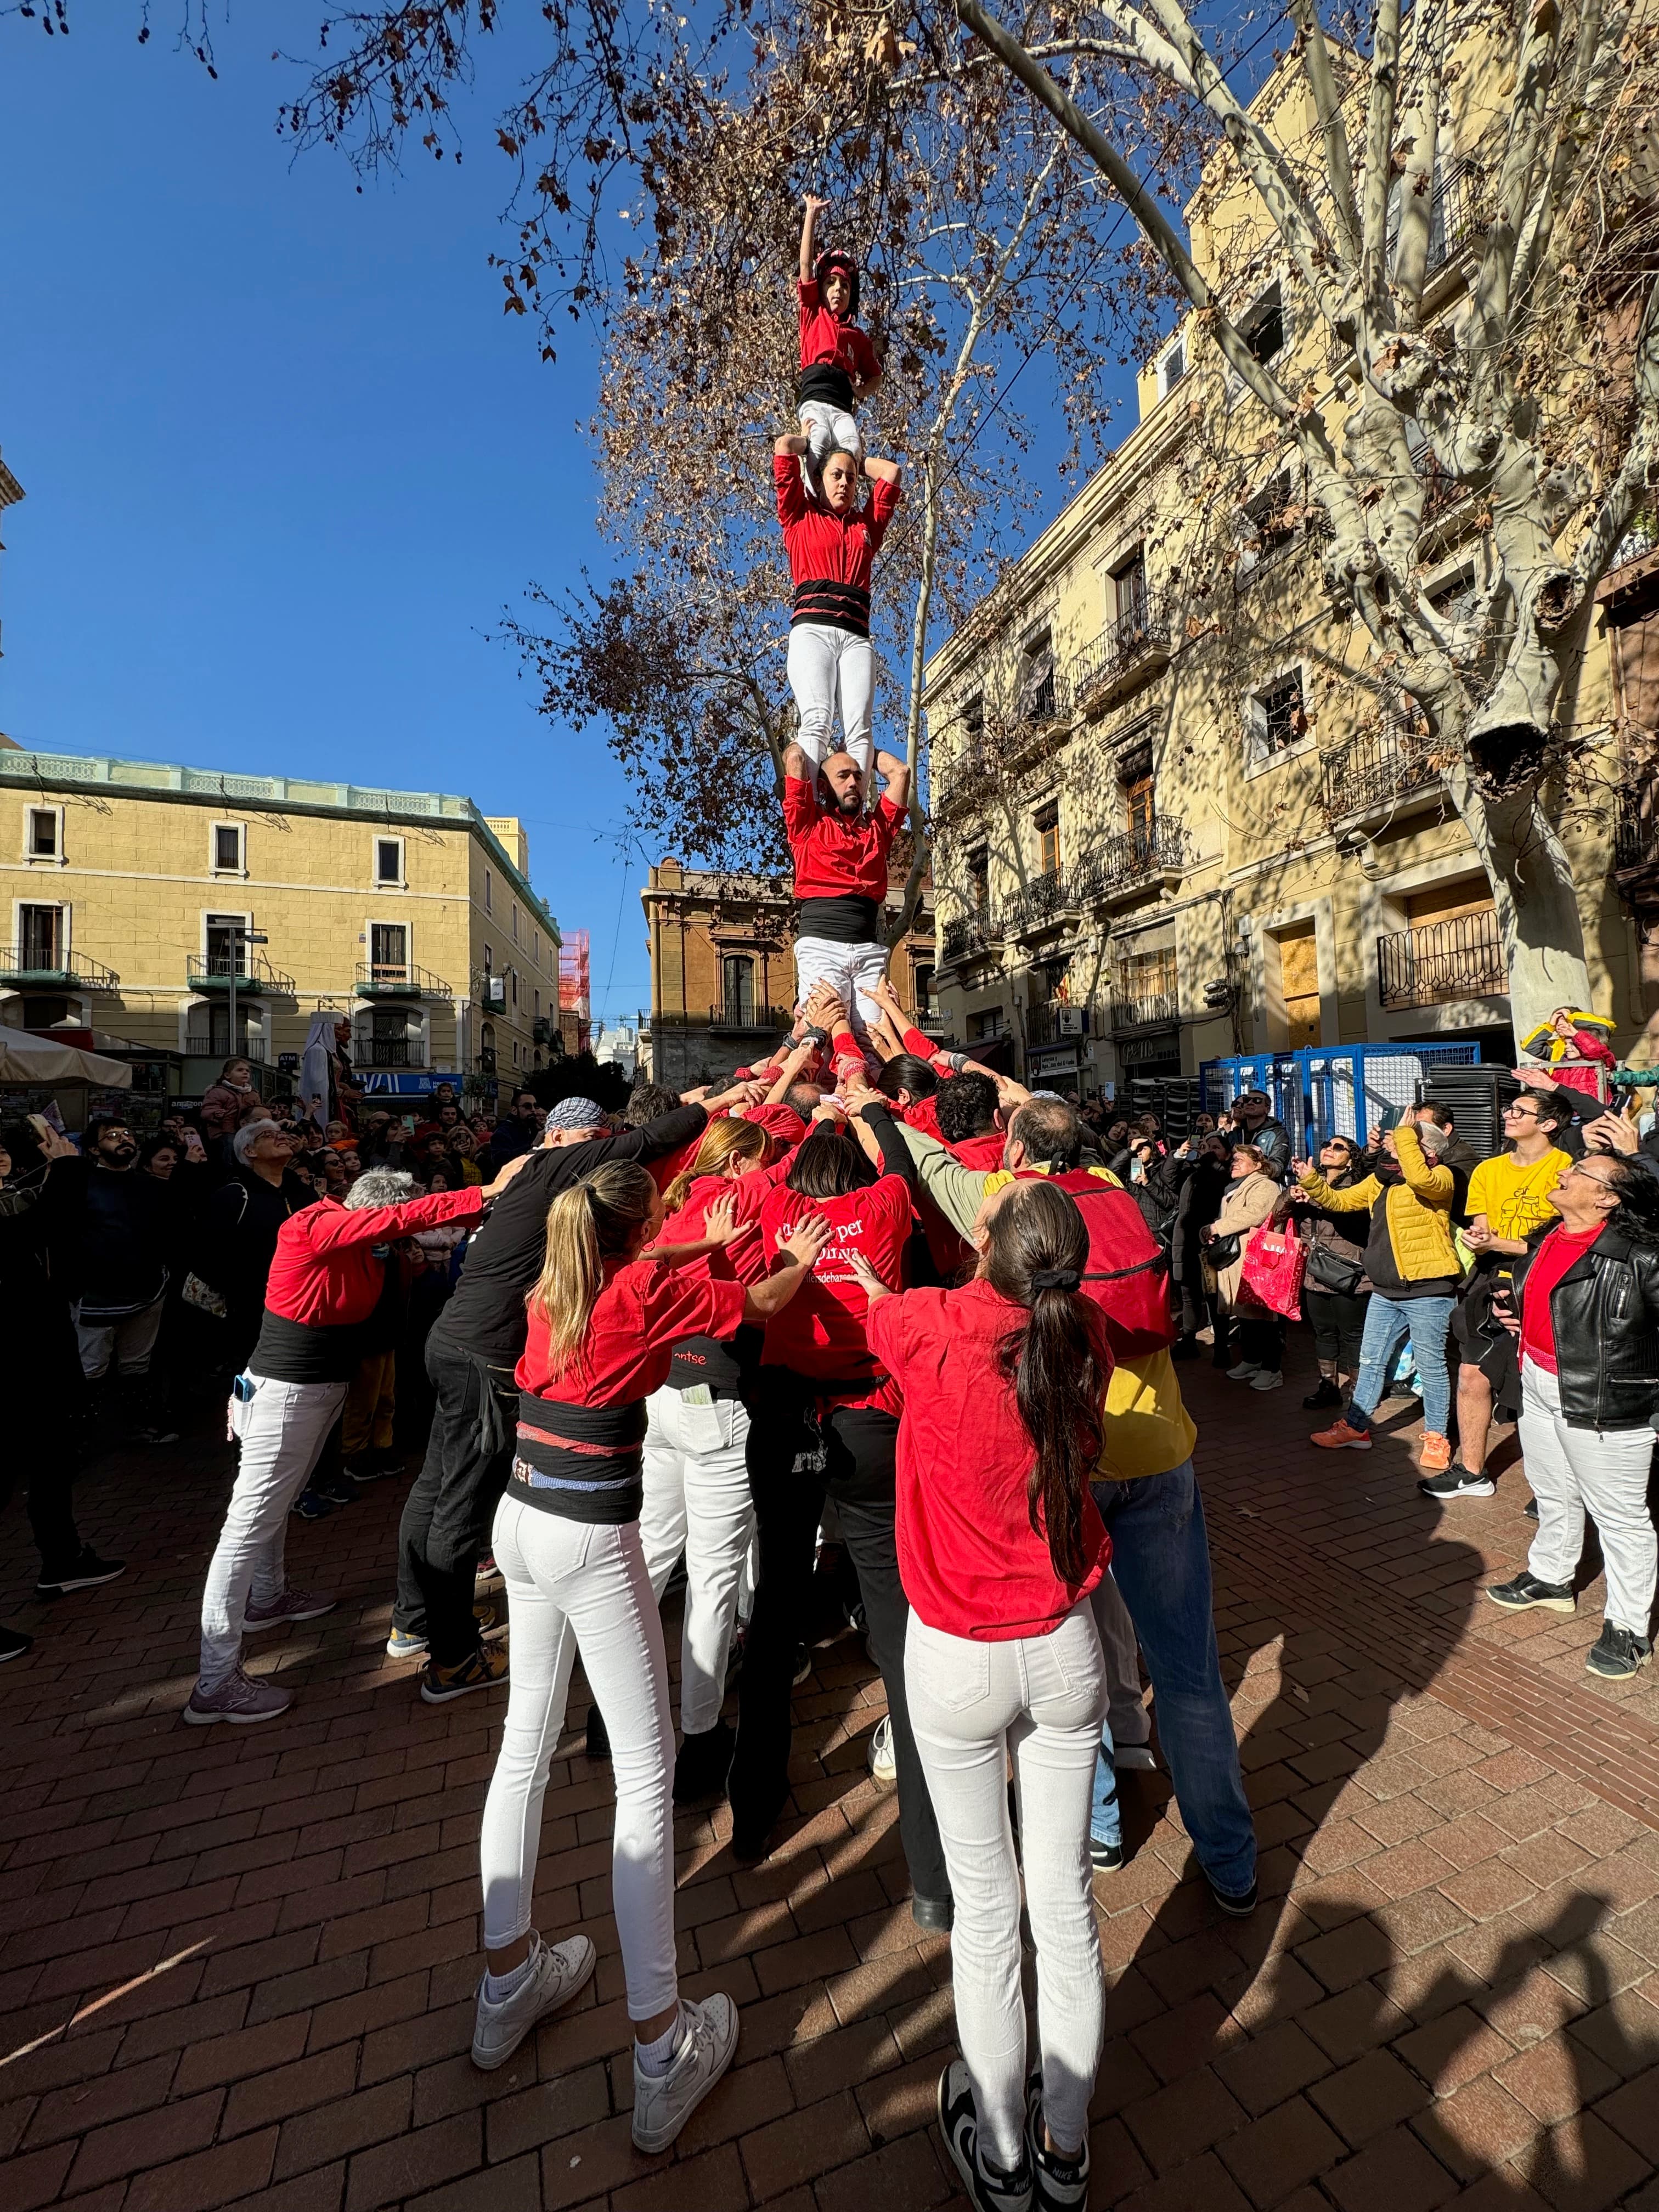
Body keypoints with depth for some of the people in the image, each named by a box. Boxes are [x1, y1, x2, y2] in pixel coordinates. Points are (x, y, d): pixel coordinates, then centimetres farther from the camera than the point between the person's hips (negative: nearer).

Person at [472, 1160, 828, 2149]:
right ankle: (662, 2052, 16)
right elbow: (760, 1303, -3)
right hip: (592, 1539, -8)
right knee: (647, 1771, 5)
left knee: (528, 1741, 22)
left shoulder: (554, 1284, 6)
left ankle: (508, 1985, 39)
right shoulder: (646, 1289, -13)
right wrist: (802, 1261, 17)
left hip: (519, 1521, 8)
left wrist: (705, 1244, 31)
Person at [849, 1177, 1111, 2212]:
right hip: (1066, 1651, 3)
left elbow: (877, 1307, -2)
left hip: (958, 1660, -3)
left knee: (986, 1908, 19)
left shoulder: (935, 1329, -25)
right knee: (1066, 1899, 21)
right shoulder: (1085, 1332, -15)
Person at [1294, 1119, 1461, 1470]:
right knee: (1371, 1361, 16)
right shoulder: (1379, 1179, 10)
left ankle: (1436, 1438, 24)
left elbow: (1419, 1179, -34)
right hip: (1385, 1292, 7)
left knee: (1430, 1366, 6)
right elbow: (1339, 1201, 16)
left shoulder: (1439, 1177, -10)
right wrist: (1311, 1181, -1)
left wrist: (1405, 1134, -24)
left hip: (1428, 1291, -7)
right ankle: (1355, 1427, 28)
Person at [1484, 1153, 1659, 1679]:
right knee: (1553, 1495, 24)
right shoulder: (1549, 1238, 5)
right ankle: (1551, 1578, 43)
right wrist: (1516, 1315, 8)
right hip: (1540, 1390, 8)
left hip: (1604, 1406, -8)